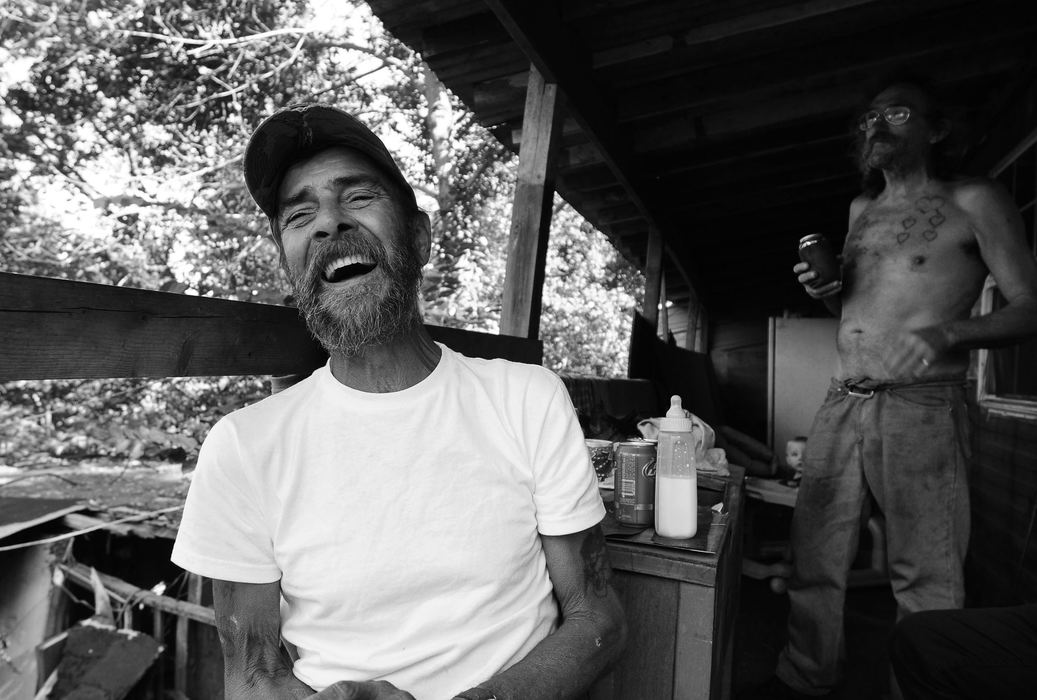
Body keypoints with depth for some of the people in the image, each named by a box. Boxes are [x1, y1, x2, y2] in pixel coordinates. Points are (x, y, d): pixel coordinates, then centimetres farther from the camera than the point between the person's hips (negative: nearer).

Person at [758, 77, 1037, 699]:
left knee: (926, 579, 1)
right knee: (814, 562, 8)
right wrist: (826, 291, 6)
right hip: (840, 407, 5)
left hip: (920, 411, -5)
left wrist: (947, 333, -22)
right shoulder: (861, 211, 20)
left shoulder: (974, 202, 3)